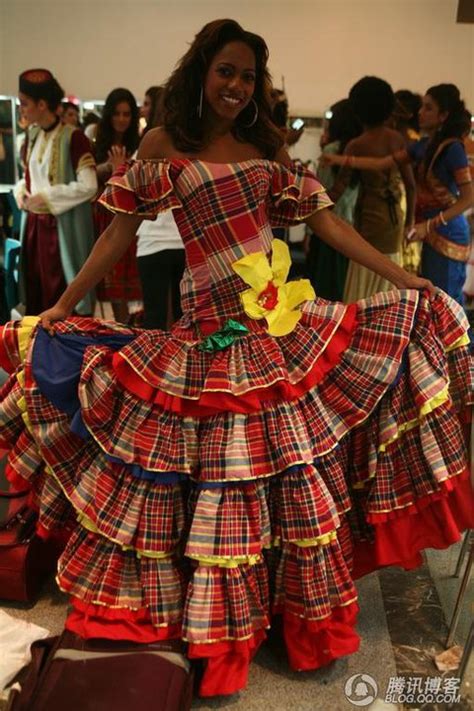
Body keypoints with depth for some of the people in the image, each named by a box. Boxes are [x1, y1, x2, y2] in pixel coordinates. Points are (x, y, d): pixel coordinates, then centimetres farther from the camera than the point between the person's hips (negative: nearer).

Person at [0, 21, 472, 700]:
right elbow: (119, 232, 5)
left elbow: (327, 220, 8)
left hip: (286, 324, 4)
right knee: (210, 476, 5)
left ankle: (307, 613, 33)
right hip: (209, 330, -3)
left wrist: (408, 280, 4)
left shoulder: (267, 150, 12)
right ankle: (214, 626, 29)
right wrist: (60, 308, 3)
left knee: (297, 477, 9)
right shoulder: (162, 145, 4)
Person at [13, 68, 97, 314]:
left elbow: (88, 186, -19)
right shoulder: (32, 136, 10)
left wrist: (46, 197, -16)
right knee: (34, 295, 12)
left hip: (62, 227, -7)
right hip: (34, 225, 7)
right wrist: (21, 191, 1)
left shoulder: (73, 137, -13)